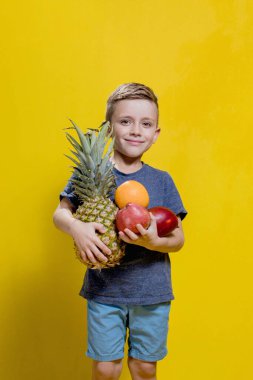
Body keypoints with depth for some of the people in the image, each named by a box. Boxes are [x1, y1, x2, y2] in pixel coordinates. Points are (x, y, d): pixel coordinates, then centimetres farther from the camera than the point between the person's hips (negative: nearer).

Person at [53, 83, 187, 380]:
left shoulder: (162, 181, -2)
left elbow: (178, 239, -2)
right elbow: (60, 212, -9)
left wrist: (154, 242, -23)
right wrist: (76, 227, -31)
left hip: (153, 292, 1)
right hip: (104, 290, -1)